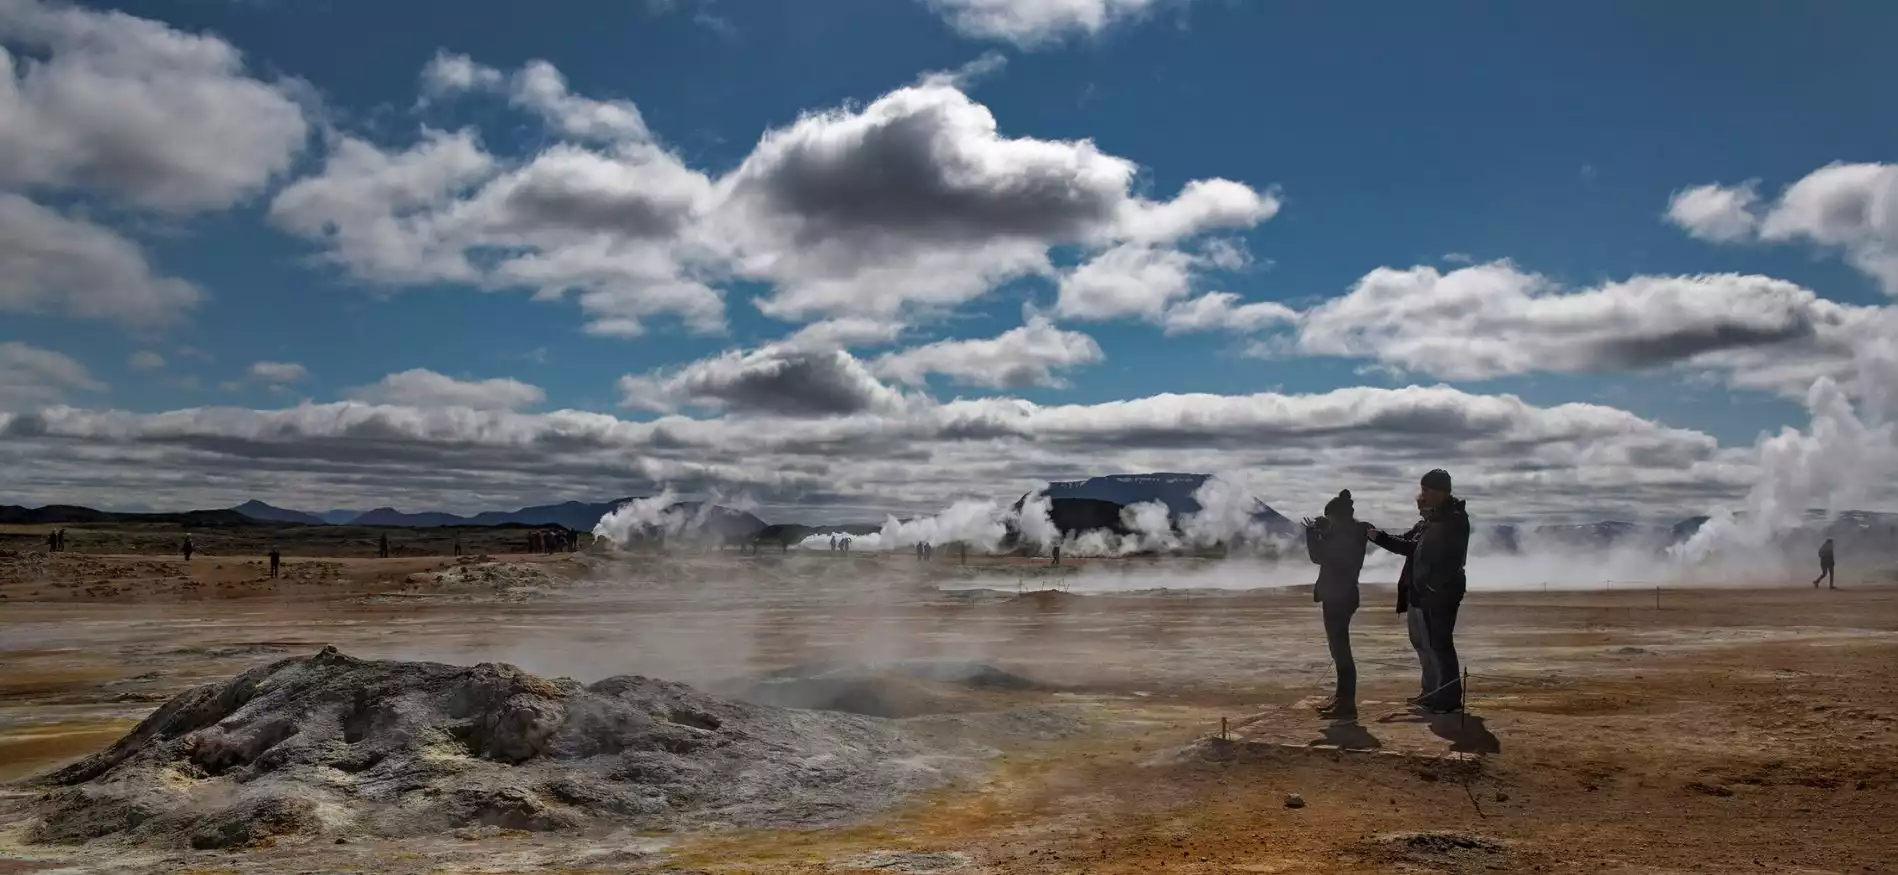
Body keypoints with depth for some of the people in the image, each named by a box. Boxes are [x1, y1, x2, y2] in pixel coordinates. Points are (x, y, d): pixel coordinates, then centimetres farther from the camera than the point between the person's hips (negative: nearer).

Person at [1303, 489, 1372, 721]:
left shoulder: (1346, 535, -18)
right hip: (1339, 596, 10)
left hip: (1339, 597, -10)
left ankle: (1347, 704, -6)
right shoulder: (1352, 533, 11)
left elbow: (1318, 556, -18)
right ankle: (1342, 697, 26)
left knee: (1340, 649, -8)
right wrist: (1319, 533, 7)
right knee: (1339, 647, 17)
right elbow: (1326, 556, 17)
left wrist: (1313, 532, -7)